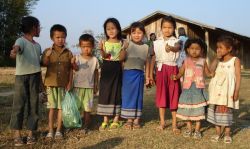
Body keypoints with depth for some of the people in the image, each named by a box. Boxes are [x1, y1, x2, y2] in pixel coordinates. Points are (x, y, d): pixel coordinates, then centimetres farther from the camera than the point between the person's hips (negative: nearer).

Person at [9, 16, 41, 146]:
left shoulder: (38, 45, 17)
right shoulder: (21, 40, -6)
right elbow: (17, 47, -31)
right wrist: (14, 51, -56)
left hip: (35, 77, 6)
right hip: (21, 76, -6)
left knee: (33, 105, 5)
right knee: (19, 104, -4)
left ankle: (31, 133, 10)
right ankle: (17, 134, 2)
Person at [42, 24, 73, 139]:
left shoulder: (68, 53, 3)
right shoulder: (47, 51, 1)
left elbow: (70, 69, 4)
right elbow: (43, 65, -7)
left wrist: (70, 83, -1)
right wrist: (47, 56, -23)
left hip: (63, 84, 1)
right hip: (51, 83, -1)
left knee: (61, 107, 5)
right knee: (52, 107, 5)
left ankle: (58, 130, 15)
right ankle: (50, 130, 13)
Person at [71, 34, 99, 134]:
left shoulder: (94, 60, 2)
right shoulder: (77, 57, -1)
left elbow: (96, 73, 9)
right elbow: (76, 69, -15)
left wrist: (96, 86, 10)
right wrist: (73, 63, -36)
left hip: (89, 87, 1)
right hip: (78, 86, 0)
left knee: (87, 107, 4)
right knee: (76, 106, 6)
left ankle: (86, 126, 13)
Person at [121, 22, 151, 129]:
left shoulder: (146, 47, 6)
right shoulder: (127, 45, -2)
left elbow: (147, 63, 10)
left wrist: (147, 76, 8)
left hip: (139, 74, 2)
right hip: (128, 73, -2)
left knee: (138, 96, 8)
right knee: (128, 95, 2)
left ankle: (136, 119, 18)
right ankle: (129, 119, 13)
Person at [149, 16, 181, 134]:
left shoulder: (176, 41, -2)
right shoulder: (157, 42, 7)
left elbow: (177, 48, -27)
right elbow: (154, 58, 11)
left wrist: (170, 48, -50)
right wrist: (151, 73, 10)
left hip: (173, 70, -3)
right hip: (161, 70, 3)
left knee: (174, 95, 1)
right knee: (161, 95, 7)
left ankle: (174, 124, 7)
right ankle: (162, 122, 18)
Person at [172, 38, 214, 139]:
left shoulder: (202, 61, 5)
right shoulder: (186, 61, 6)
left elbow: (208, 73, 9)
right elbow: (181, 73, 5)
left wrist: (213, 74, -12)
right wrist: (176, 77, -15)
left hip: (199, 88, -1)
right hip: (187, 88, 1)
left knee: (198, 110, 2)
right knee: (187, 109, 6)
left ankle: (197, 130, 14)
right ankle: (189, 129, 20)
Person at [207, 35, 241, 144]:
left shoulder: (235, 60, -2)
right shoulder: (218, 60, 10)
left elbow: (238, 76, -6)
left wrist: (237, 91, -13)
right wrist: (217, 58, -6)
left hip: (228, 90, -4)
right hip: (217, 89, 4)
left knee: (227, 111, 1)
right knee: (217, 110, 5)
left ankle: (227, 134, 11)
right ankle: (218, 133, 16)